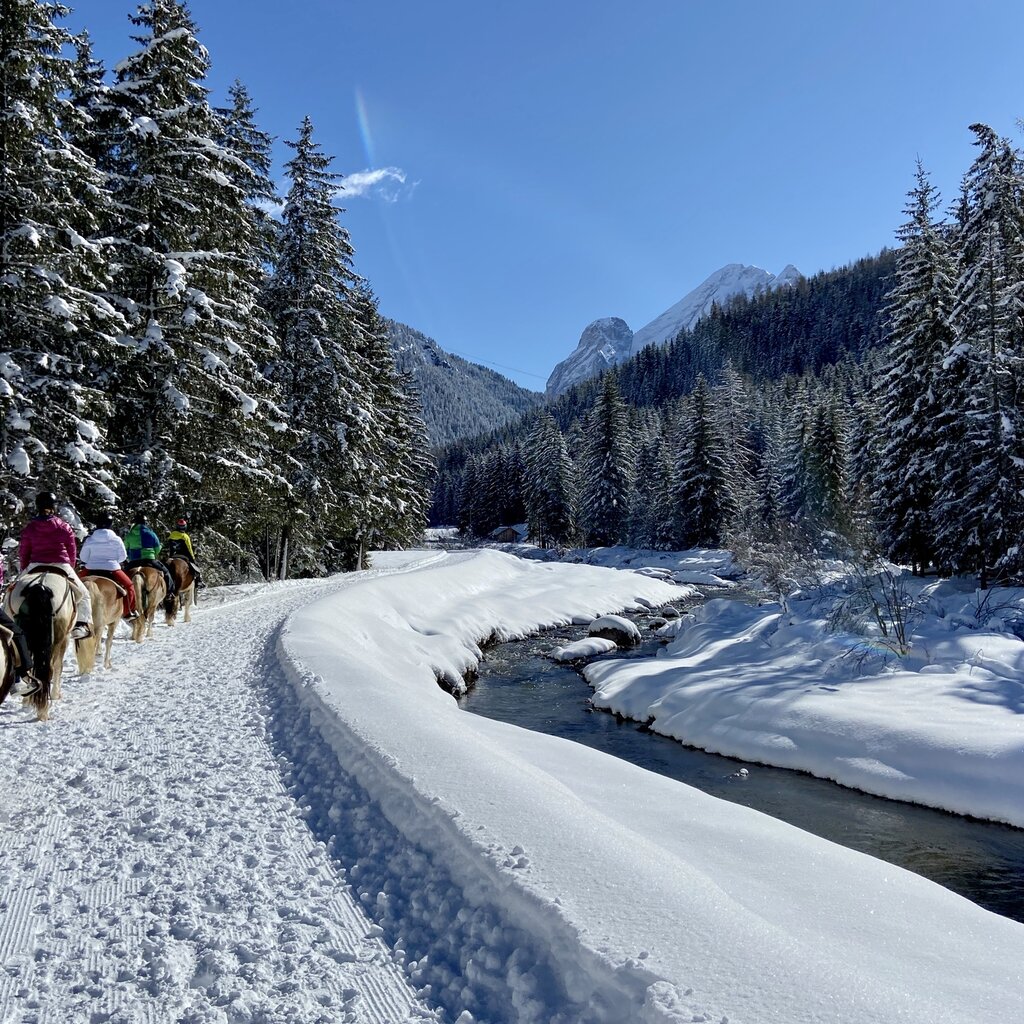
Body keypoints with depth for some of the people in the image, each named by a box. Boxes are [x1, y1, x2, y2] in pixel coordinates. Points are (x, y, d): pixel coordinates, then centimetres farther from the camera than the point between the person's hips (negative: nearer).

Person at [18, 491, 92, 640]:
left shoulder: (30, 527, 4)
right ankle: (83, 624, -5)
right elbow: (72, 552, 6)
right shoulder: (64, 527, 2)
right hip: (61, 566, -1)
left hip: (35, 566, 1)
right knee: (83, 594, 13)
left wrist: (24, 569, 22)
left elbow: (23, 552, 8)